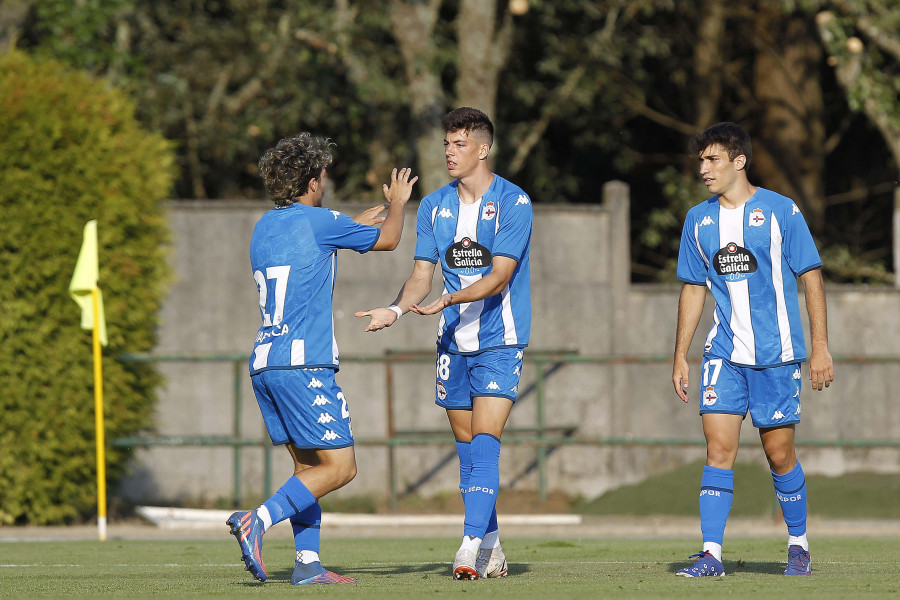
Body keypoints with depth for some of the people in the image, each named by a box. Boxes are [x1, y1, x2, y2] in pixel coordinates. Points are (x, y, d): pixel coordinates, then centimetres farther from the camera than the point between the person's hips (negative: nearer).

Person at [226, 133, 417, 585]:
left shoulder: (265, 226, 16)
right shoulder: (318, 221, -6)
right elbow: (388, 239, 8)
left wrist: (371, 214, 45)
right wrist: (398, 203, 28)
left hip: (264, 364, 8)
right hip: (304, 365, -8)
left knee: (308, 465, 12)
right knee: (339, 467, -6)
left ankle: (307, 563, 5)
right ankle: (257, 521, -20)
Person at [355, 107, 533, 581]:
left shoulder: (513, 203, -9)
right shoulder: (434, 206, 8)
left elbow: (499, 275, -15)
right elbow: (421, 275, 6)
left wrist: (448, 300, -26)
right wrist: (395, 310, -13)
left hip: (499, 341, -5)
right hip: (453, 343, 5)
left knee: (485, 441, -15)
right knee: (467, 447, 7)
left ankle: (471, 548, -23)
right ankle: (491, 551, 16)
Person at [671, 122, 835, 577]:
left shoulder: (781, 212, -5)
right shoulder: (698, 220, 8)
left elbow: (811, 278, -1)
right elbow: (693, 289, 15)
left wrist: (820, 347, -5)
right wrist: (680, 356, 11)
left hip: (776, 352, -3)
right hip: (724, 353, 3)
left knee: (779, 453, 2)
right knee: (718, 447, -9)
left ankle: (798, 545, 21)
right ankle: (711, 554, -10)